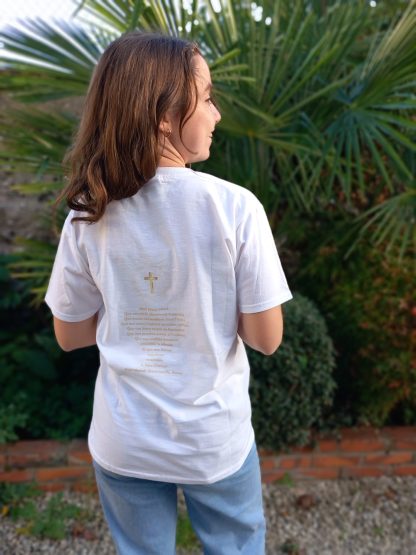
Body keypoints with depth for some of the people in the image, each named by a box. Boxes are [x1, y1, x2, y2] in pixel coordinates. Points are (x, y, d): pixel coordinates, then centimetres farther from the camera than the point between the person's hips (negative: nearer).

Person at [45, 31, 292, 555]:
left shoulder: (89, 216, -12)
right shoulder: (235, 207, -19)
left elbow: (69, 334, -1)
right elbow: (266, 337, -14)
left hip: (123, 446, 2)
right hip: (216, 442, -2)